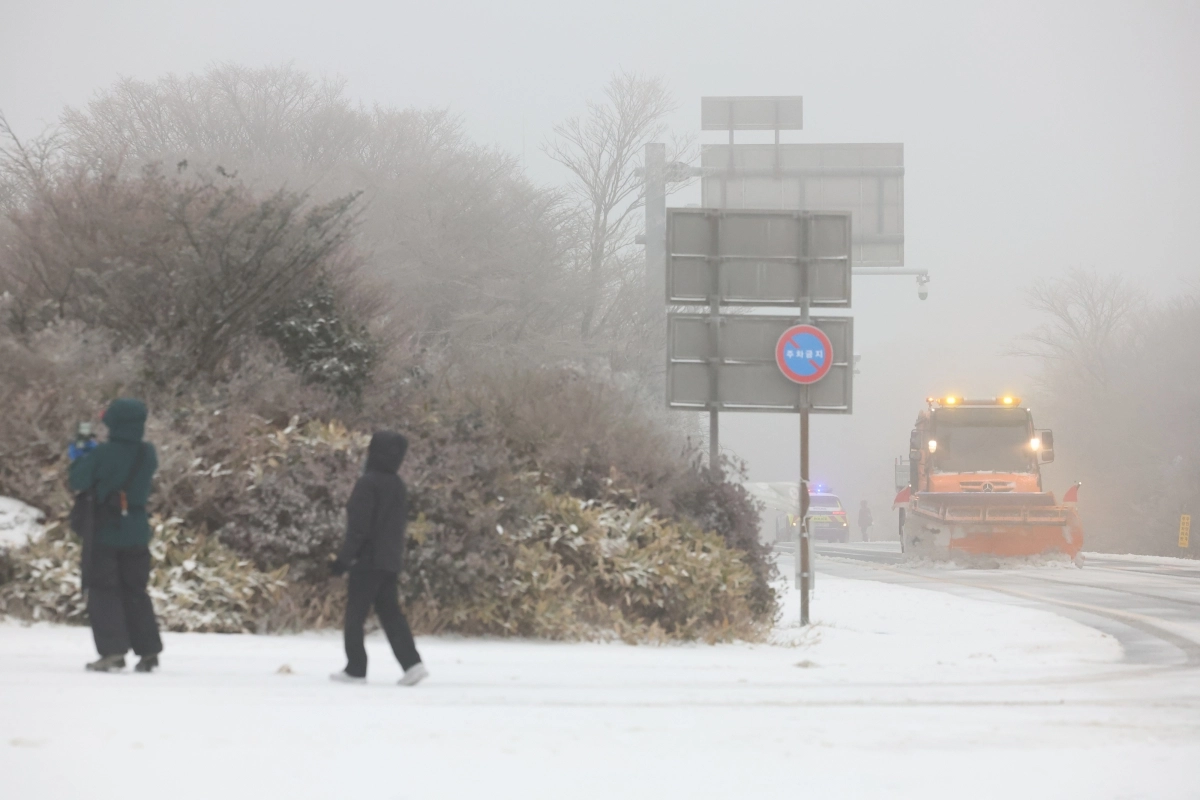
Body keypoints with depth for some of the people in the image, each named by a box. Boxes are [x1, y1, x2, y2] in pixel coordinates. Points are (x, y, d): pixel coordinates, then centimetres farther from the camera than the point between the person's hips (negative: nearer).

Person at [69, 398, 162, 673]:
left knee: (104, 591, 1)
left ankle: (112, 650, -11)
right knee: (135, 592, 14)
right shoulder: (148, 454, -1)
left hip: (106, 533, -5)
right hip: (138, 534, 5)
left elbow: (78, 482, -13)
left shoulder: (103, 455, -16)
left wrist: (78, 459, 6)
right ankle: (148, 652, 11)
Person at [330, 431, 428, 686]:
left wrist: (344, 557, -13)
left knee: (355, 614, 1)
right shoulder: (399, 486, 10)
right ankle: (412, 663, -1)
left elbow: (358, 525, -17)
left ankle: (356, 669, 3)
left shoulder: (368, 483, -15)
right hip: (391, 560, 8)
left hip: (368, 559, -8)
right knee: (389, 611, 10)